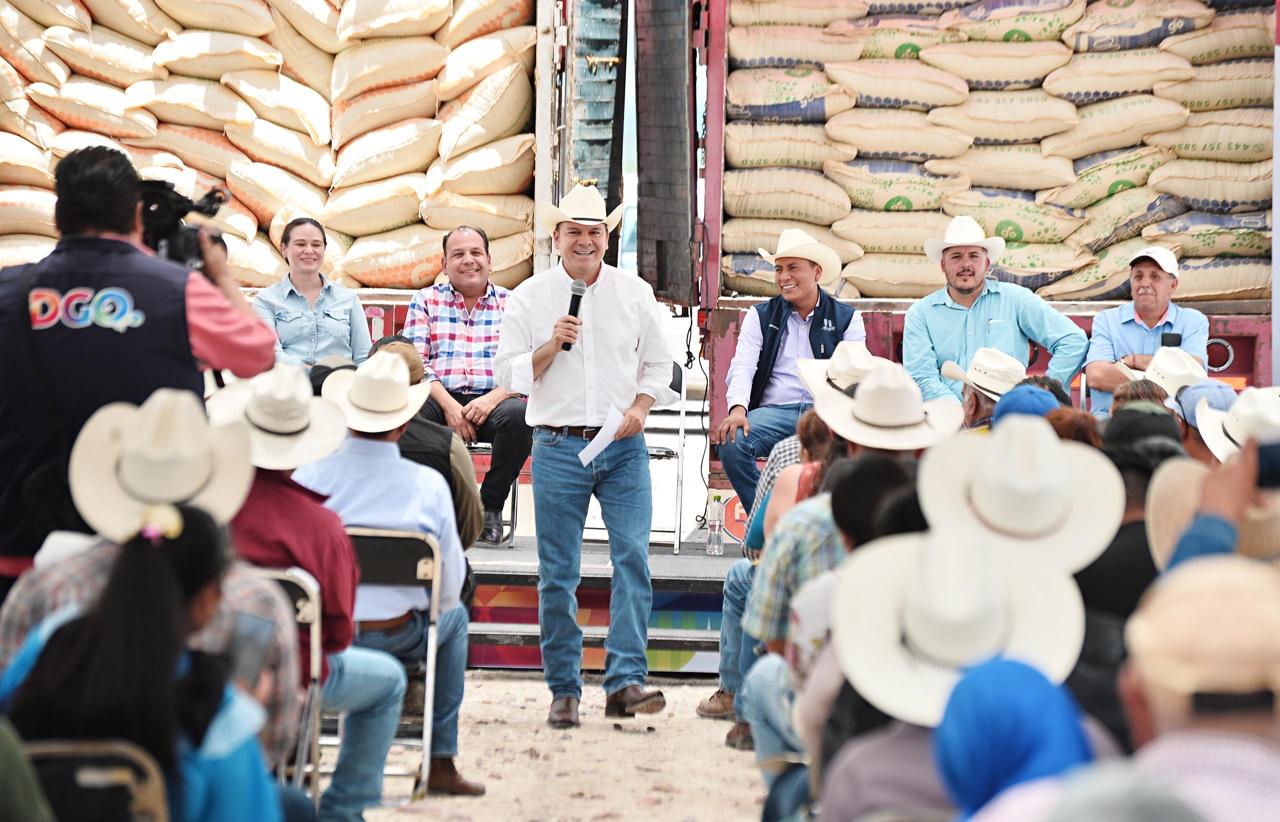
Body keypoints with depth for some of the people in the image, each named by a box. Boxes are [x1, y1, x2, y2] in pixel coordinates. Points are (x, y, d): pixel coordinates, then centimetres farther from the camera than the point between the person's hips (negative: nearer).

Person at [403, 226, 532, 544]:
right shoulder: (426, 301, 16)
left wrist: (492, 399, -16)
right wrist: (448, 405, -13)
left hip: (493, 401, 0)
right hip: (440, 398, 0)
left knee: (519, 414, -35)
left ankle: (491, 506, -13)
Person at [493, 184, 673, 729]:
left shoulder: (635, 293, 9)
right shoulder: (528, 298, 5)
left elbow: (657, 364, 15)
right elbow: (509, 373, 4)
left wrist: (641, 407, -2)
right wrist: (553, 345, -11)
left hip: (623, 446, 1)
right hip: (558, 447, -1)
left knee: (633, 558, -12)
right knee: (558, 575, 1)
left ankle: (625, 682, -11)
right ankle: (563, 690, 9)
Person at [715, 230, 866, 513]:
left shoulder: (847, 319, 12)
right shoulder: (760, 316, 15)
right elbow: (742, 367, 4)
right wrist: (738, 409, -18)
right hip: (774, 411, 2)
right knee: (731, 443, -29)